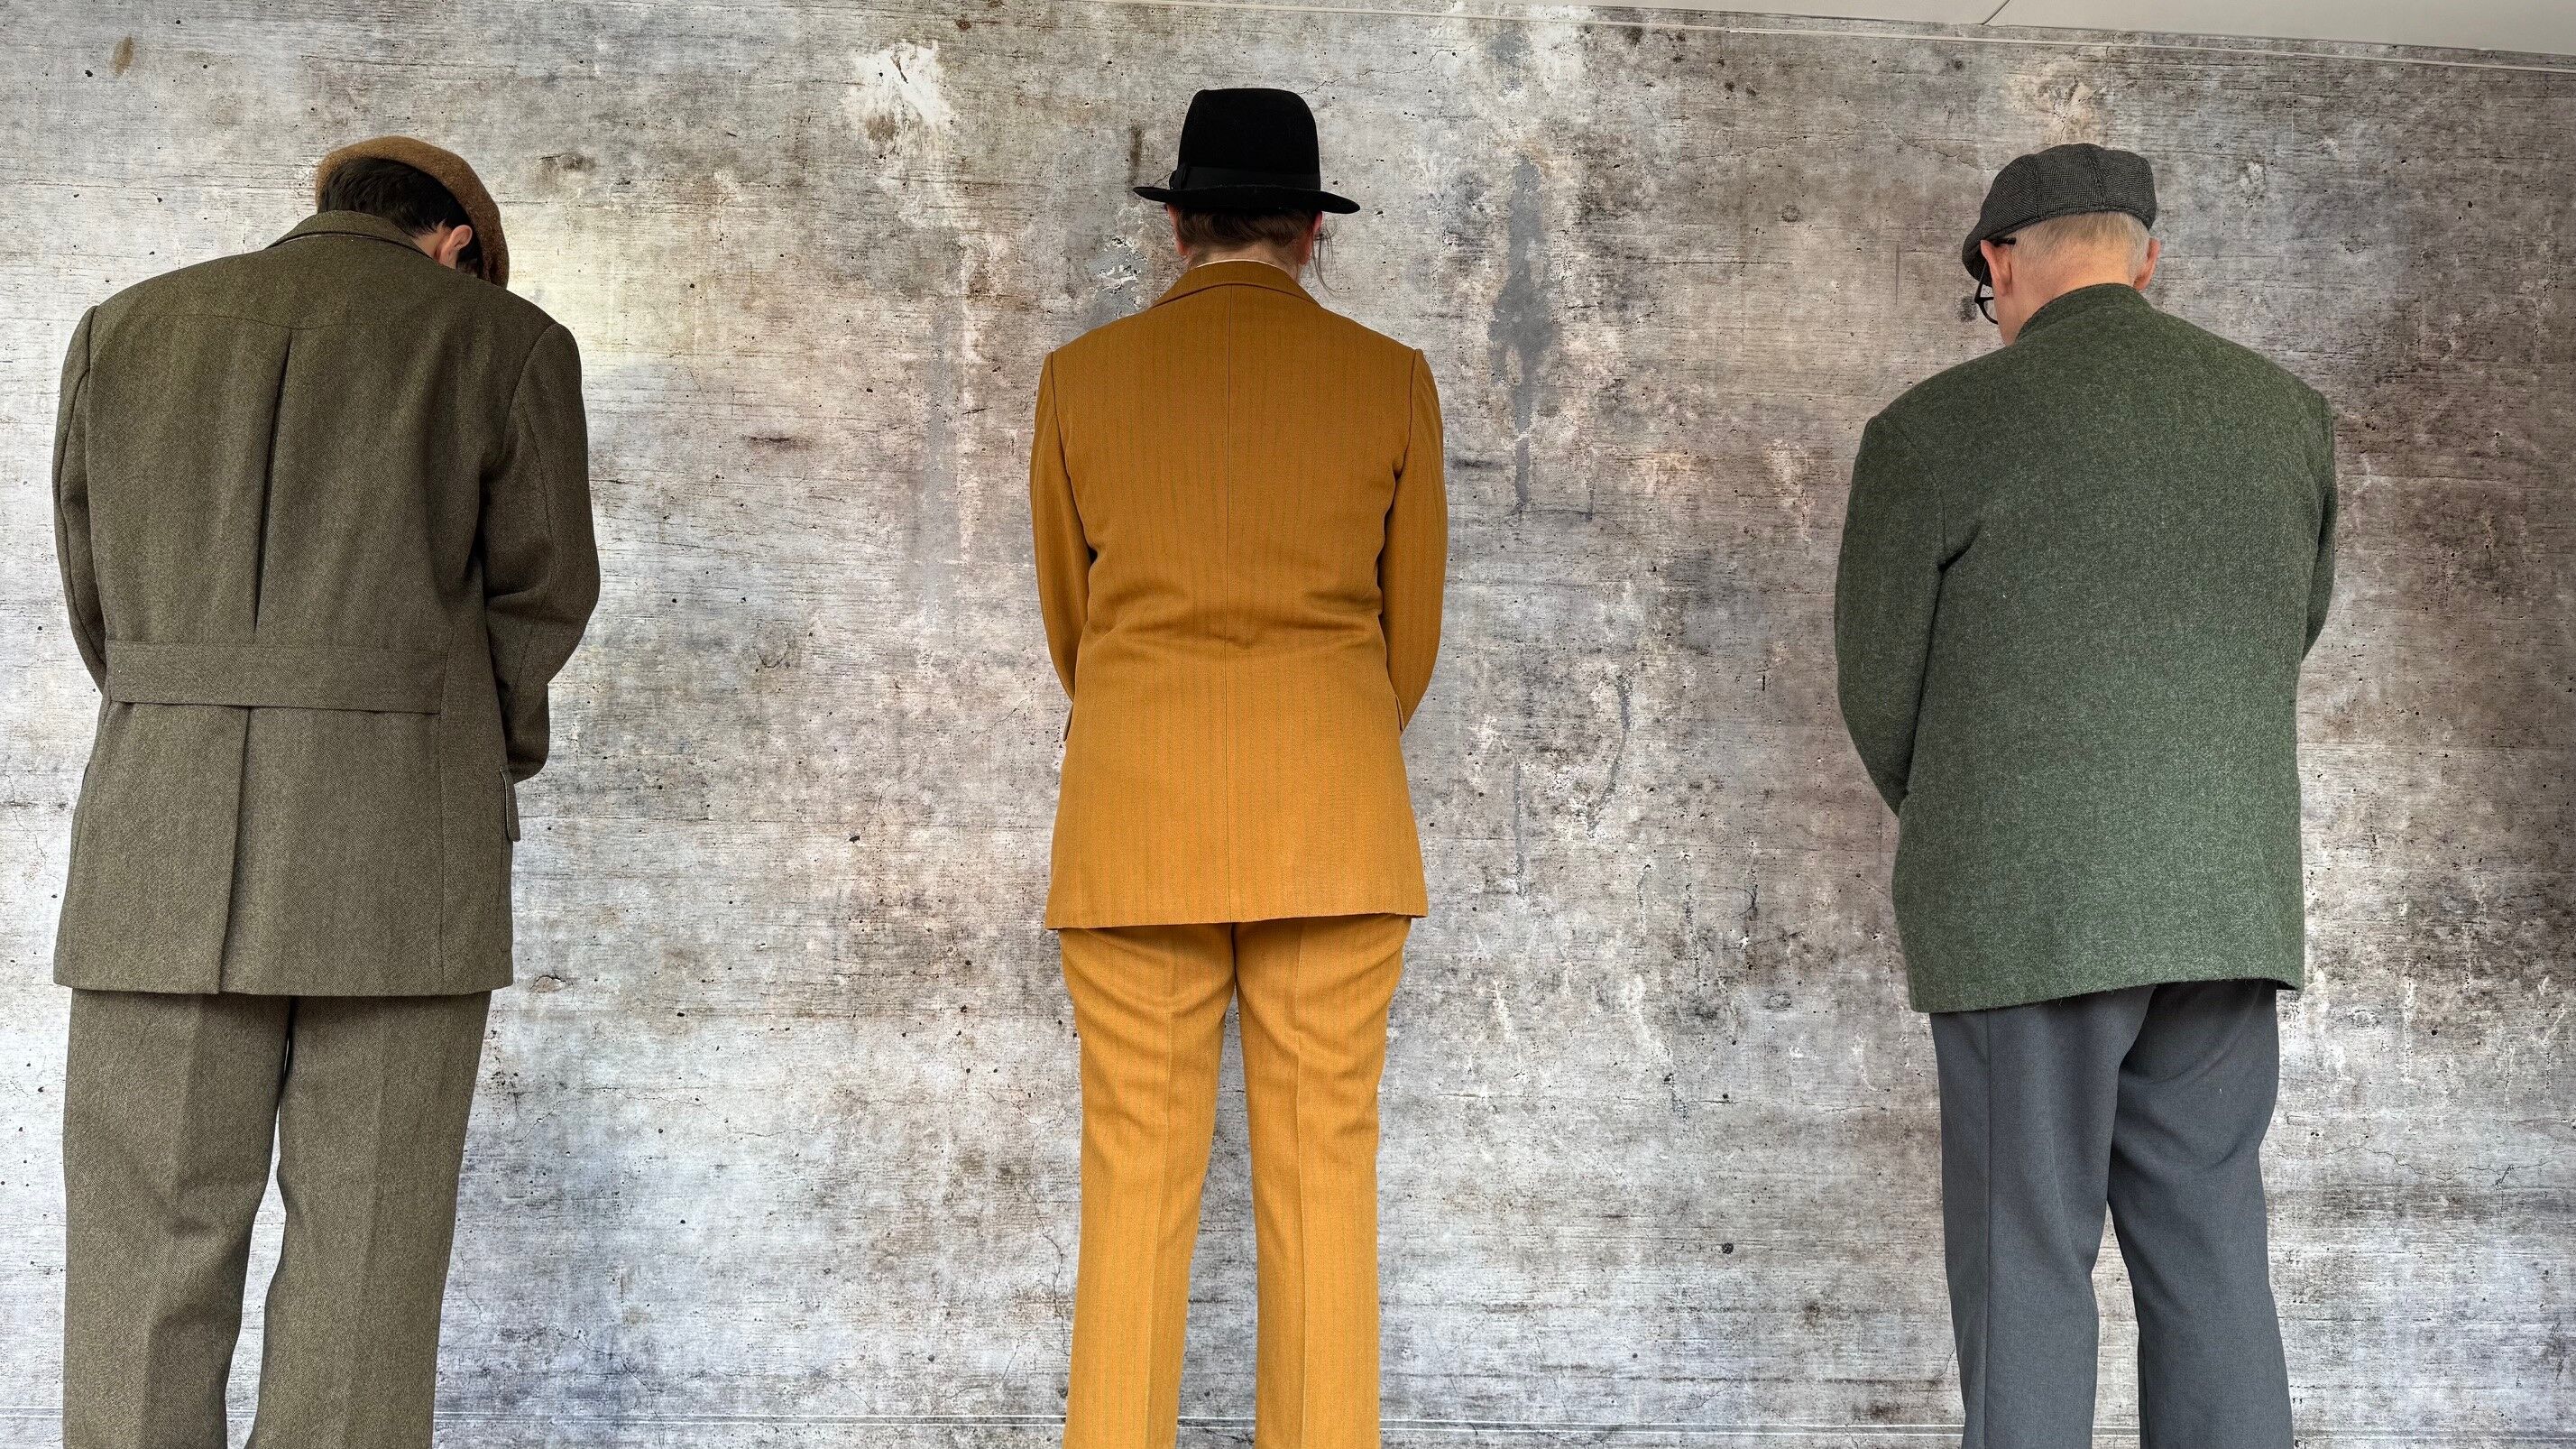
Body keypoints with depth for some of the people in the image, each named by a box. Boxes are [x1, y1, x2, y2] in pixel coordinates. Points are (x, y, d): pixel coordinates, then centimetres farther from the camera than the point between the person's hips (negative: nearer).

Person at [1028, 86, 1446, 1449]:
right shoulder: (1390, 380, 4)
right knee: (1321, 1183, 3)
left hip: (1133, 822, 0)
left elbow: (1070, 623, 13)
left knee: (1136, 1193, 4)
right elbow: (1409, 632, 10)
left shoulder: (1082, 377, 4)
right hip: (1329, 824, 0)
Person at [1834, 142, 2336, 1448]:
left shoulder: (1937, 428, -7)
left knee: (2027, 1264, 3)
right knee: (2208, 1253, 12)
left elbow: (1878, 685, -1)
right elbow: (2289, 633, 16)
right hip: (2231, 899, 5)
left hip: (2026, 905, -4)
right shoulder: (2287, 412, 7)